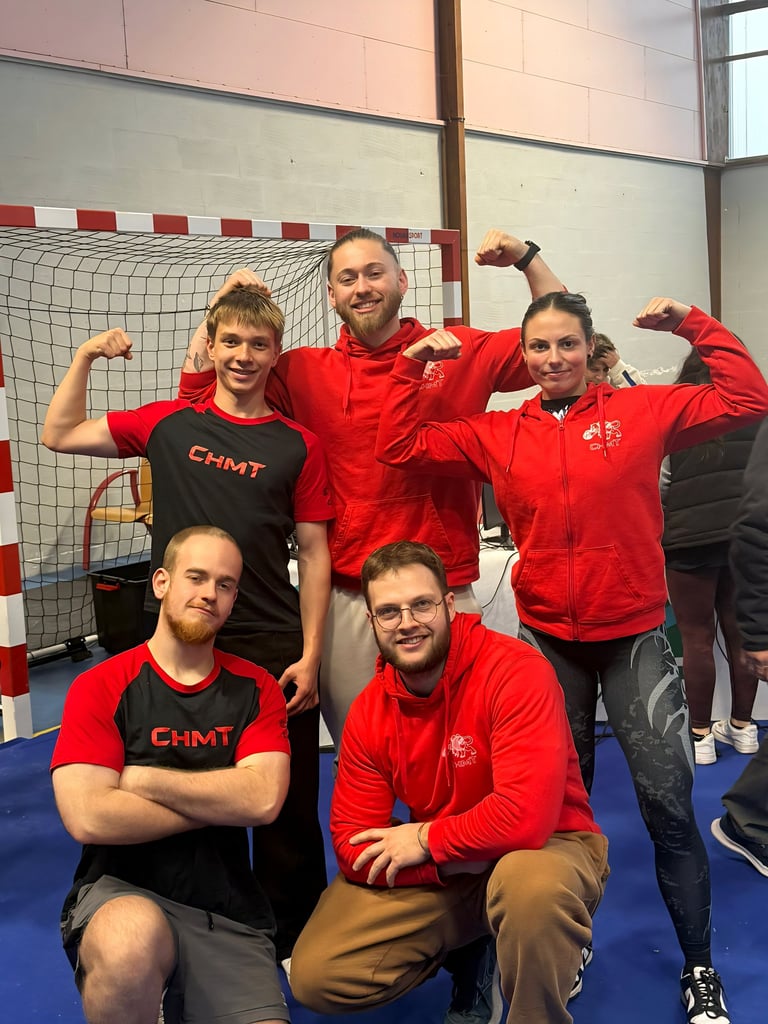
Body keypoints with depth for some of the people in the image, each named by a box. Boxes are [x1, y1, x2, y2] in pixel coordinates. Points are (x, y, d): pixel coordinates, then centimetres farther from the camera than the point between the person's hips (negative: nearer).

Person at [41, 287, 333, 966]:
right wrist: (85, 358, 0)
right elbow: (60, 435, 10)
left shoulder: (298, 445, 2)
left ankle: (291, 940, 28)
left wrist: (310, 655, -3)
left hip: (274, 649, -1)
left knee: (288, 807, 8)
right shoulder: (170, 424, 5)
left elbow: (314, 554, 1)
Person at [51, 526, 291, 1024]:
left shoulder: (256, 688, 6)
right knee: (133, 937, -37)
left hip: (229, 913, 3)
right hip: (120, 895, -3)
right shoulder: (101, 688, -2)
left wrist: (139, 779, -9)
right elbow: (88, 818, -16)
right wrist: (220, 801, -6)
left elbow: (264, 799, -10)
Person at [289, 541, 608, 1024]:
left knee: (531, 880, -42)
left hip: (549, 847, -5)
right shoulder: (369, 712, -5)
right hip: (439, 871, 5)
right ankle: (469, 955, 15)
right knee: (316, 976, -8)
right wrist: (460, 861, -22)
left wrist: (425, 839, -17)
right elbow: (354, 844, -6)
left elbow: (526, 816, -32)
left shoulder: (516, 671, -23)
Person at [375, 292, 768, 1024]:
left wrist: (694, 327, -9)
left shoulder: (642, 411, -2)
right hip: (547, 640, 2)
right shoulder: (498, 436, 3)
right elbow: (398, 447, 3)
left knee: (668, 803, 1)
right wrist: (411, 366, -4)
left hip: (634, 637, -2)